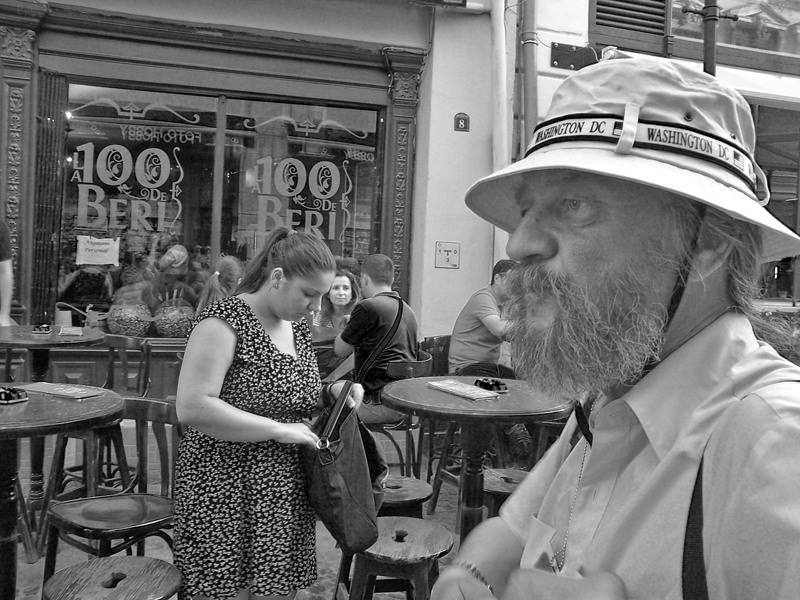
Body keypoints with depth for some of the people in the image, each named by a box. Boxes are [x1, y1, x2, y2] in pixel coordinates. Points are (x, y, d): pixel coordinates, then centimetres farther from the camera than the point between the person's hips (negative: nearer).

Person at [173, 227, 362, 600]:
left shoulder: (297, 326, 8)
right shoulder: (225, 321, -16)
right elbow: (191, 407, -24)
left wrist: (332, 392, 1)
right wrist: (278, 430, -22)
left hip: (287, 498, 7)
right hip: (228, 495, -7)